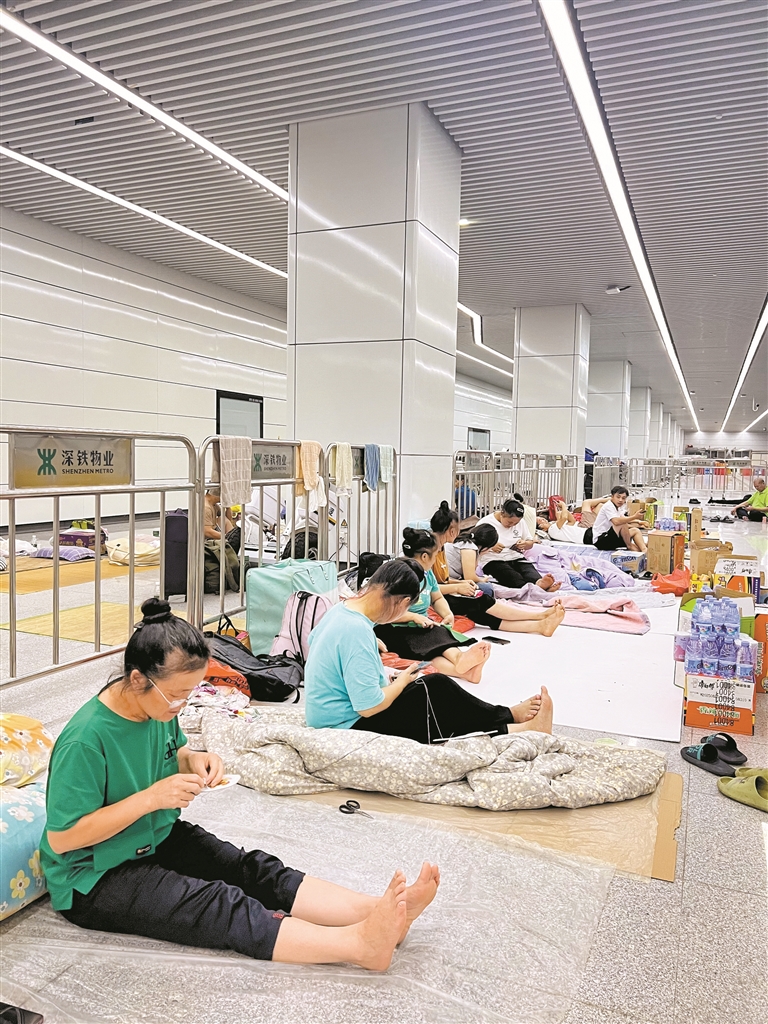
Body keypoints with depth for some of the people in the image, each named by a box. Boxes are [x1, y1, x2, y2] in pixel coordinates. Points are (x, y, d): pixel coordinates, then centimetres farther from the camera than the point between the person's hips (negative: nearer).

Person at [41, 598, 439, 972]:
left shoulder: (158, 707, -5)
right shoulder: (86, 740, -28)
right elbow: (61, 838, -23)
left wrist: (193, 760, -8)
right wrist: (151, 798, -29)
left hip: (158, 840, 8)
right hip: (94, 878, -7)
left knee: (254, 870, -14)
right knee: (217, 905, -27)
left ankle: (375, 911, -28)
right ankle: (358, 944, -42)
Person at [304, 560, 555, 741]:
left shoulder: (338, 610, -1)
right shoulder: (357, 630, -29)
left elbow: (313, 641, 19)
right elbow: (369, 707, -30)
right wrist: (401, 682, -9)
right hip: (349, 727, -9)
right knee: (438, 691, -7)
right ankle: (508, 717, 12)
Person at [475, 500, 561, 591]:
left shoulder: (520, 522, 12)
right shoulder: (485, 523, -4)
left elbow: (530, 543, 21)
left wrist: (525, 544, -4)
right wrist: (491, 547, -25)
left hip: (516, 558, 5)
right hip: (493, 560, -4)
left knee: (530, 569, -31)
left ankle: (539, 583, -63)